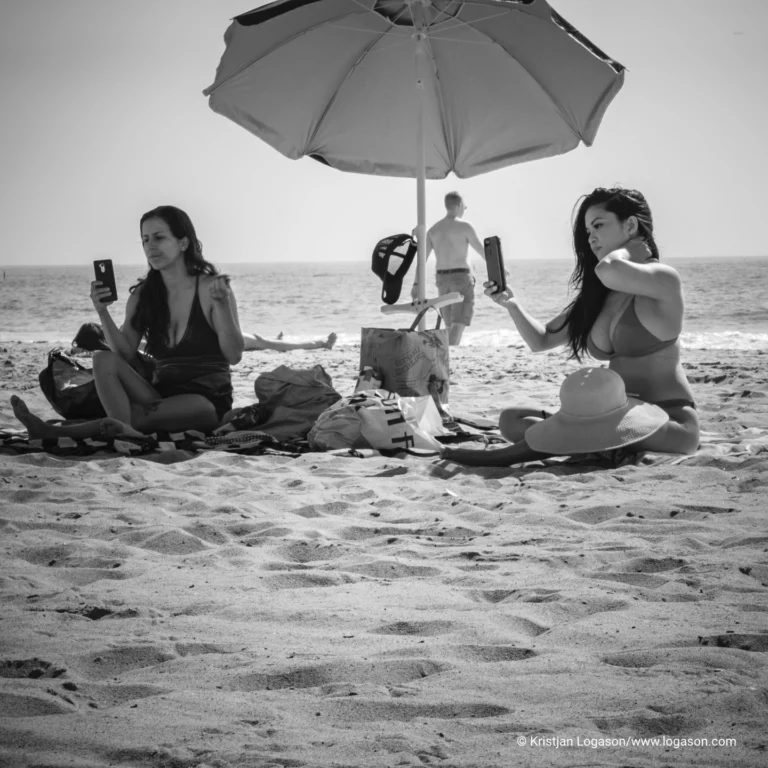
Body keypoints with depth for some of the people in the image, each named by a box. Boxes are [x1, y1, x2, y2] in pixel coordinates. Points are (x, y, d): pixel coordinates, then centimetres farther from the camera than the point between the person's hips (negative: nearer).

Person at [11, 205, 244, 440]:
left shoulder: (211, 288, -5)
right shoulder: (142, 295, 9)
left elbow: (234, 356, -11)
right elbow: (125, 356, 0)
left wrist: (222, 305, -25)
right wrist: (103, 312, -13)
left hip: (208, 401, -5)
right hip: (162, 394, 5)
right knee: (104, 360, -21)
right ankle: (127, 435, -41)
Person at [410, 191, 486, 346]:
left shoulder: (433, 229, 8)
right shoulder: (464, 226, -7)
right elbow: (483, 252, -5)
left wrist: (416, 284, 4)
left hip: (442, 279, 6)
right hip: (461, 278, -6)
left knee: (451, 326, 16)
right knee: (459, 323, -12)